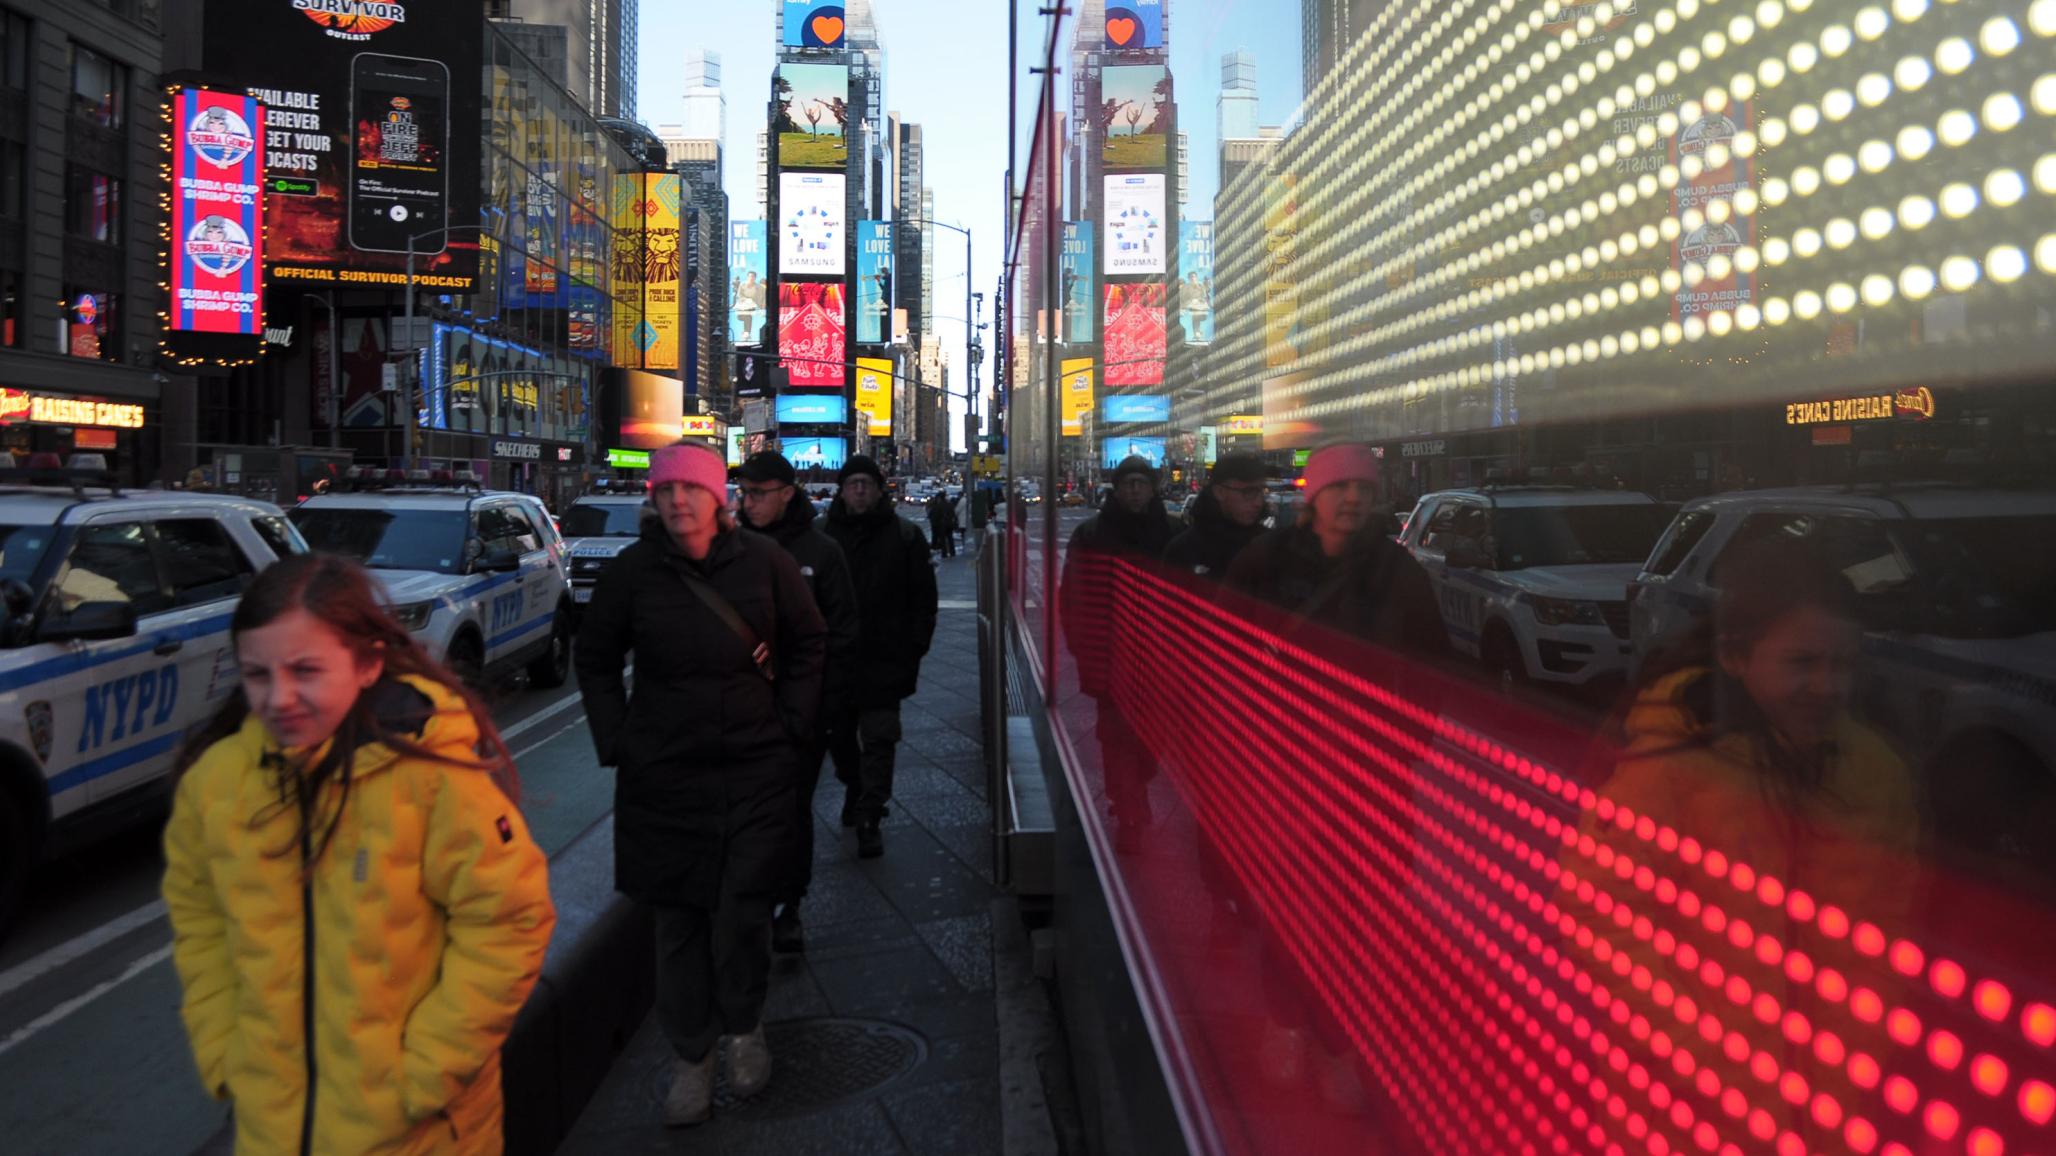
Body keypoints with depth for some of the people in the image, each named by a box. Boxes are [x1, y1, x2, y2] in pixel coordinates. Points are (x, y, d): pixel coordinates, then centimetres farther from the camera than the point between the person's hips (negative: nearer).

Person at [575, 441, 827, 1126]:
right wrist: (617, 742, 4)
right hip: (663, 775, 1)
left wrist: (790, 727, 4)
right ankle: (692, 1058, 21)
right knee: (678, 917, 6)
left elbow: (808, 644, 10)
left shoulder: (763, 563, -2)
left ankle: (744, 1028, 25)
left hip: (756, 768, -1)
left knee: (742, 911, -2)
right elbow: (595, 661, 12)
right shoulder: (632, 572, -1)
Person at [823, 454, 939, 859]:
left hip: (883, 659, -2)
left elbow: (923, 597, 3)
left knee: (877, 740, -4)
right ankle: (855, 790, 39)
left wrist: (915, 649, -4)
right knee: (839, 735, 15)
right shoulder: (823, 534, 4)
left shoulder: (905, 536, 1)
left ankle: (870, 818, 1)